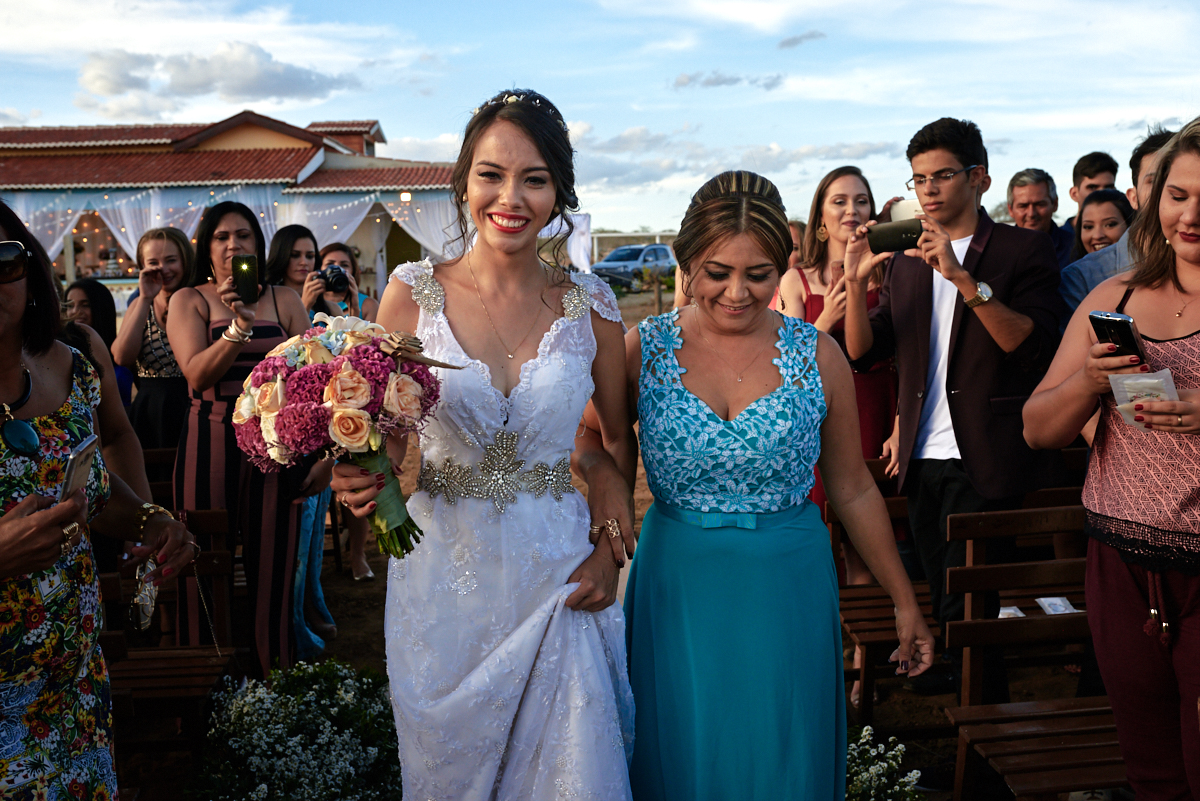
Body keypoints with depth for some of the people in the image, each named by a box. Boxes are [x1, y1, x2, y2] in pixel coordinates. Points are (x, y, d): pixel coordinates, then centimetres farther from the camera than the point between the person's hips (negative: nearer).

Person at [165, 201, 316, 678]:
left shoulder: (284, 300, 10)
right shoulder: (188, 301, 5)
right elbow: (198, 375, -9)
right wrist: (239, 325, -24)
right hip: (210, 442, -1)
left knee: (272, 563, 4)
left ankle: (275, 678, 16)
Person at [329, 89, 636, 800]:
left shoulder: (589, 304, -3)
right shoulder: (414, 291, -6)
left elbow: (620, 436, 8)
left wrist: (612, 548, -2)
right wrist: (362, 474, -23)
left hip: (555, 580, 0)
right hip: (442, 574, 0)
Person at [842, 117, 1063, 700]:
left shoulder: (1024, 250, 0)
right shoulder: (905, 262, 15)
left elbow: (1031, 343, -14)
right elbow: (862, 352, 8)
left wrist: (963, 277, -23)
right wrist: (855, 281, -7)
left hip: (986, 460, -5)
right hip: (922, 458, 5)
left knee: (964, 602, -5)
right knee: (942, 599, 14)